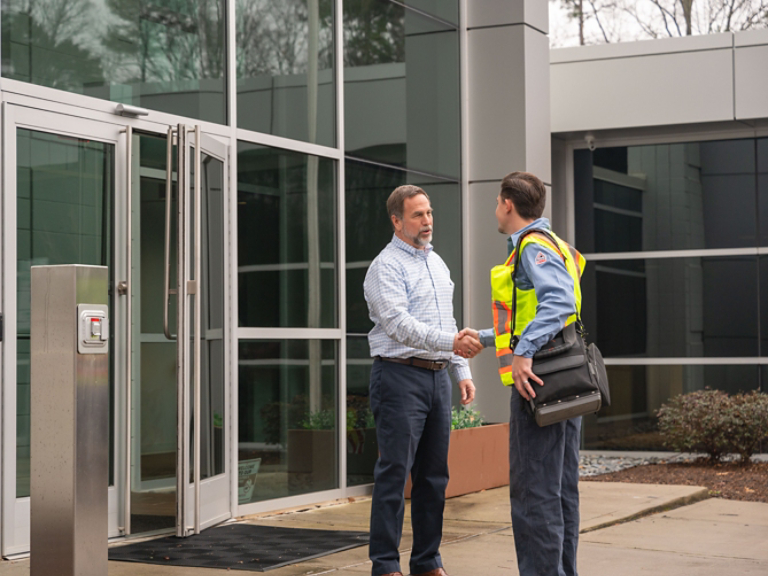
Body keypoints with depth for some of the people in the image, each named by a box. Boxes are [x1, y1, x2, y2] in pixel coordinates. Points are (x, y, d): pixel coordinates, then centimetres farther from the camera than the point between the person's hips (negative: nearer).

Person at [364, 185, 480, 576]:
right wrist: (451, 342, -30)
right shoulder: (386, 266, -7)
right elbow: (399, 324, -20)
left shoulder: (437, 263, 19)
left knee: (434, 475, 9)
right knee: (394, 474, -8)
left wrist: (462, 371, 15)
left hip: (437, 376, 8)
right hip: (400, 376, -8)